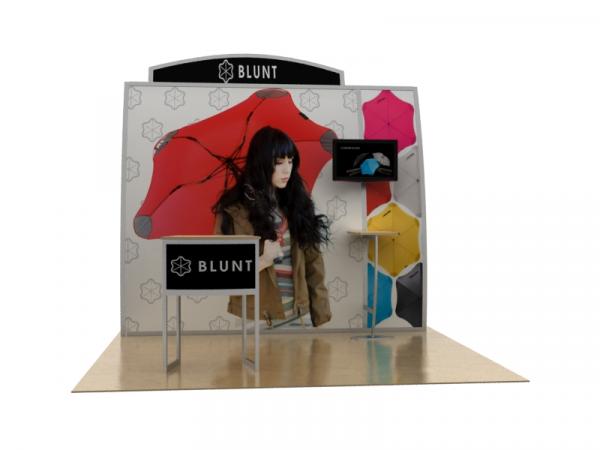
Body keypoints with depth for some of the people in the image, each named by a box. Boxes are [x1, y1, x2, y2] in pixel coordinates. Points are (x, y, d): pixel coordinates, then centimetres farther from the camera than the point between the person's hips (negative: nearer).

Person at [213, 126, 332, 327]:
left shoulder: (296, 203, 4)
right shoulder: (235, 210, -7)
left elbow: (313, 262, 4)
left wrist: (321, 317, 0)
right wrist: (262, 262, -23)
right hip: (255, 320, -3)